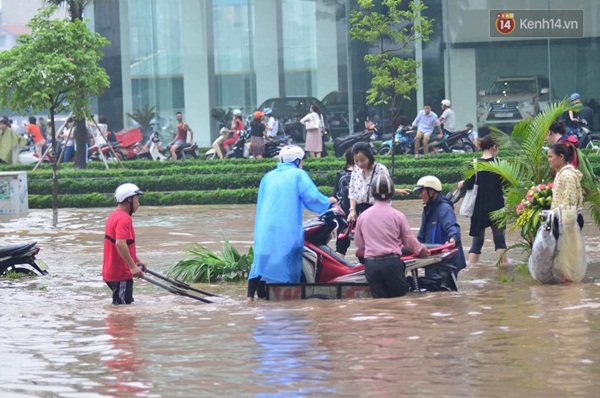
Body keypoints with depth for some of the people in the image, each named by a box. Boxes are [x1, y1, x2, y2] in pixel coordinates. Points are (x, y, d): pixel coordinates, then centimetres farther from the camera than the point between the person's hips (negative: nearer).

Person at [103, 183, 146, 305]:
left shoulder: (115, 216, 15)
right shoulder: (124, 218, -19)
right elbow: (120, 244, -32)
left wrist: (137, 261, 31)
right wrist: (133, 267, -33)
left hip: (111, 272, 11)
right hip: (120, 274, -11)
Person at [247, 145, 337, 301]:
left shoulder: (268, 176, 18)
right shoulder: (298, 175, 2)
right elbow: (313, 198, -7)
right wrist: (328, 201, 12)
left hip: (264, 228, 5)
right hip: (286, 229, -5)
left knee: (262, 259, 6)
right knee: (285, 261, 0)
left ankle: (251, 294, -5)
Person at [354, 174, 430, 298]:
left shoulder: (363, 217, 6)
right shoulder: (397, 215, -3)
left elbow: (358, 243, 15)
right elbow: (410, 242, 4)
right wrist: (423, 250, 25)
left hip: (370, 264, 3)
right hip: (392, 262, -3)